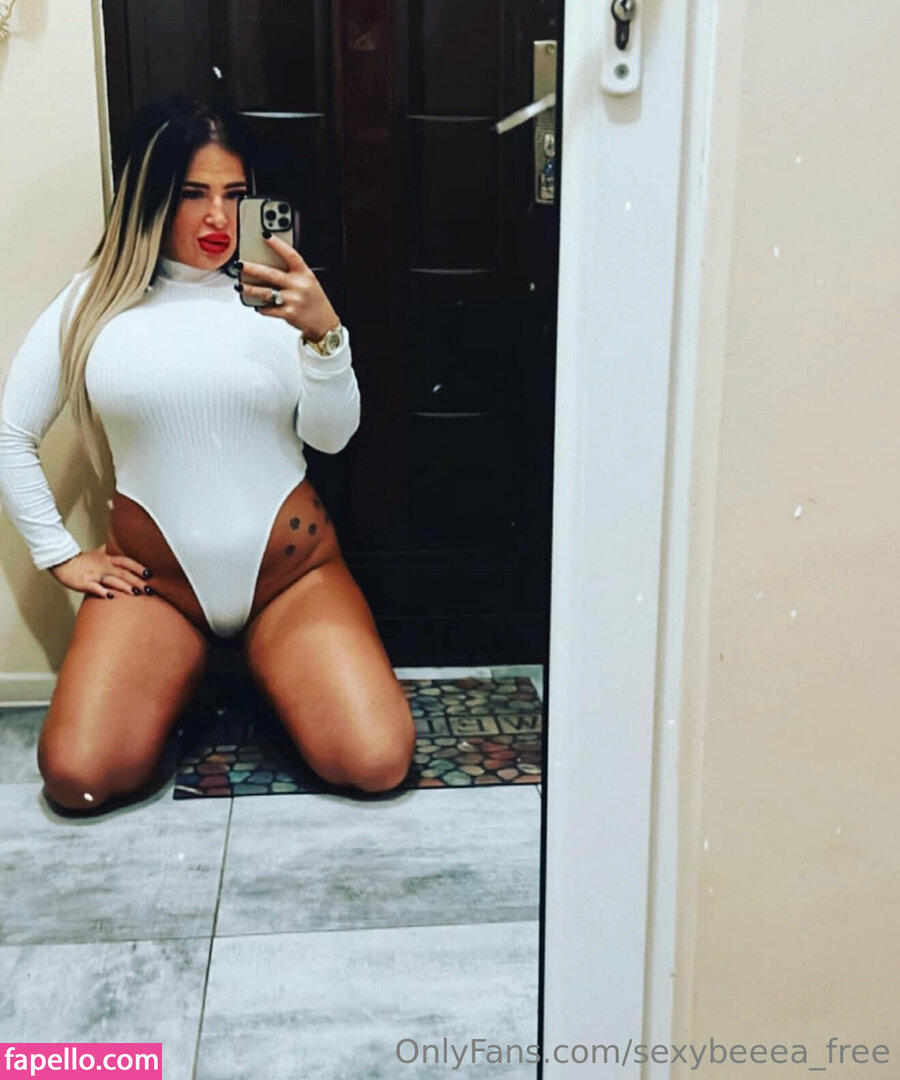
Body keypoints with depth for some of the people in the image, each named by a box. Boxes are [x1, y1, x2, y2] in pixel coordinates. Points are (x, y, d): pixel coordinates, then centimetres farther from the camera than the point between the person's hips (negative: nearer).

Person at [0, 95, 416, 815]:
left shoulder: (272, 294, 0)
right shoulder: (97, 301, 2)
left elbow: (333, 436, -8)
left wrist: (324, 334, -25)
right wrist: (58, 554, 6)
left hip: (291, 572, 0)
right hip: (154, 579, 1)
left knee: (377, 763, -16)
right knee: (76, 779, -16)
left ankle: (264, 671, 15)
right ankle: (183, 678, 15)